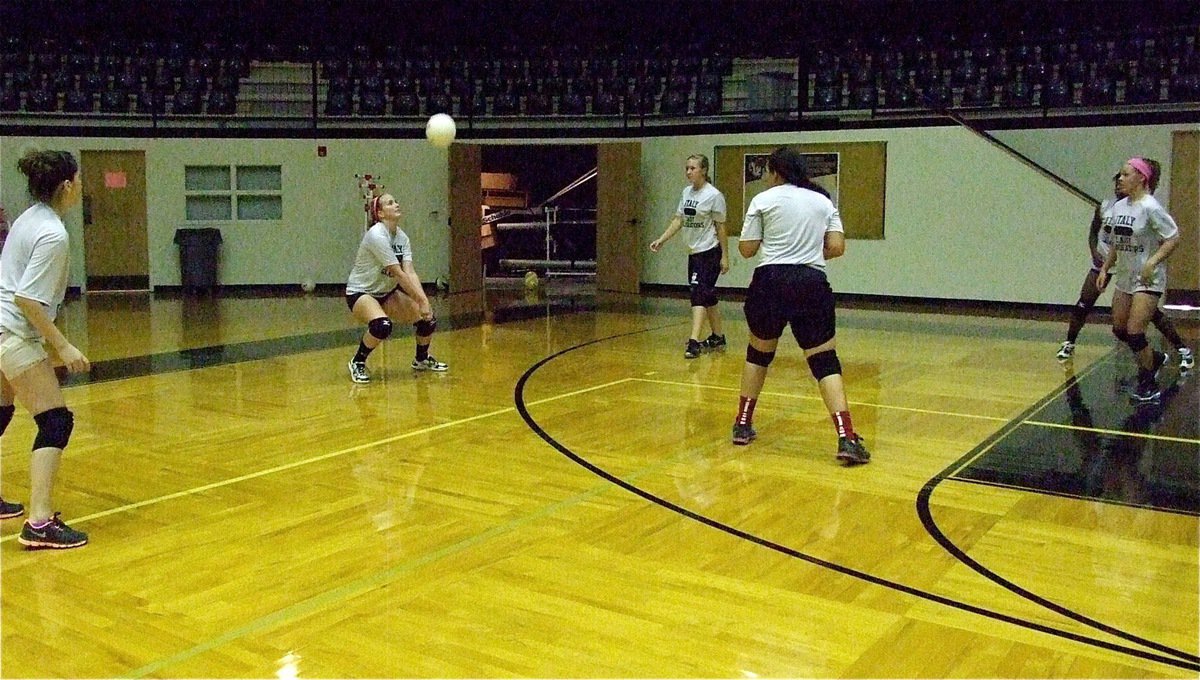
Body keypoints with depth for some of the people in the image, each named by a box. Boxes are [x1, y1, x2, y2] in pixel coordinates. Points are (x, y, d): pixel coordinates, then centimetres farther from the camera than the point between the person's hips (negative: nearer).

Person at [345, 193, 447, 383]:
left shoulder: (402, 237, -1)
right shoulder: (376, 235, -24)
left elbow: (410, 272, -12)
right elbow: (398, 274, -27)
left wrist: (424, 300, -26)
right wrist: (421, 300, -27)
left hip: (387, 293, 8)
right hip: (360, 293, -8)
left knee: (427, 319, -2)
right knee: (382, 325, -36)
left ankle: (421, 359, 27)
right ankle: (357, 363, -9)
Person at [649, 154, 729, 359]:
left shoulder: (714, 195, -12)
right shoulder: (687, 192, 7)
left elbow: (720, 227, -9)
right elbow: (678, 220, 12)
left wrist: (725, 256, -8)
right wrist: (661, 240, 2)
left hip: (709, 253, -7)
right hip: (694, 252, 7)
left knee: (698, 294, -16)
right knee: (707, 296, 14)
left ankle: (693, 342, -20)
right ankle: (717, 337, 25)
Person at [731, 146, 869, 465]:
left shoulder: (763, 200, 4)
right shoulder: (823, 202, 13)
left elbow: (747, 249, 3)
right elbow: (837, 248, 3)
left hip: (770, 282, -1)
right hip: (812, 284, 1)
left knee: (759, 352, 19)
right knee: (825, 360, 2)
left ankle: (743, 425, 26)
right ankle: (847, 439, -11)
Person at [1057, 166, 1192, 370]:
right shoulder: (1104, 206, -2)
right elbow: (1093, 232, 9)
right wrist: (1095, 252, -4)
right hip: (1104, 261, 3)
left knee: (1150, 311, -4)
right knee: (1083, 305, -2)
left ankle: (1183, 349, 7)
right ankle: (1069, 344, 15)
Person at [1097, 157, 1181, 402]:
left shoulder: (1149, 207, -16)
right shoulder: (1118, 207, 7)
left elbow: (1173, 237, -15)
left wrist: (1153, 262, -25)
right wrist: (1104, 268, 12)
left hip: (1148, 280, -8)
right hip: (1124, 277, 8)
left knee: (1134, 332, -11)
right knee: (1119, 330, 12)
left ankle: (1148, 385, 6)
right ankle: (1155, 358, 37)